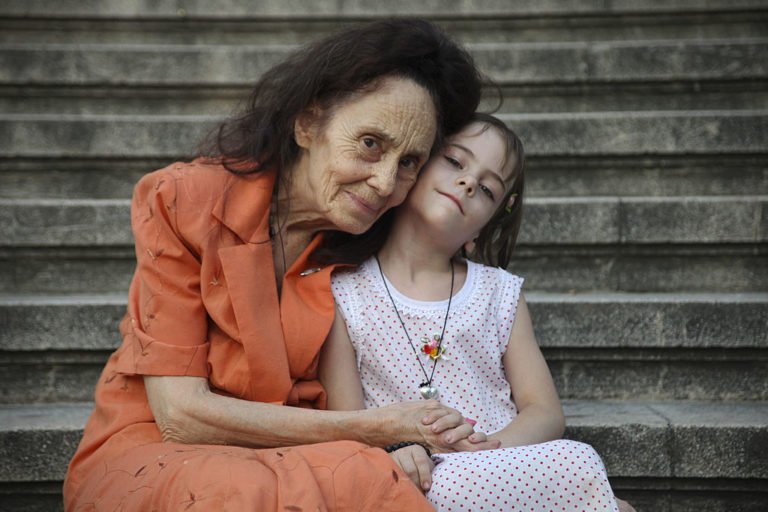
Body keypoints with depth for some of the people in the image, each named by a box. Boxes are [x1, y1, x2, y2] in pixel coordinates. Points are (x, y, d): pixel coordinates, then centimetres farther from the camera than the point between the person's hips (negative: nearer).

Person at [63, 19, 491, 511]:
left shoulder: (356, 249, 1)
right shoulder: (184, 201, -11)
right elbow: (180, 413, -15)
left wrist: (408, 448, -19)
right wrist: (372, 430, -17)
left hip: (276, 465, 4)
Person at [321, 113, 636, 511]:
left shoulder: (501, 293, 15)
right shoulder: (343, 295, 4)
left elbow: (546, 414, 8)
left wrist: (492, 447, -14)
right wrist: (392, 450, -25)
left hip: (510, 473, 4)